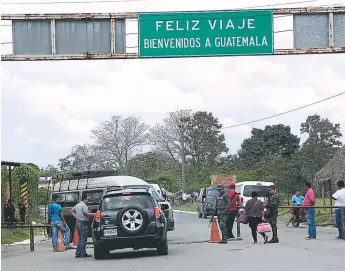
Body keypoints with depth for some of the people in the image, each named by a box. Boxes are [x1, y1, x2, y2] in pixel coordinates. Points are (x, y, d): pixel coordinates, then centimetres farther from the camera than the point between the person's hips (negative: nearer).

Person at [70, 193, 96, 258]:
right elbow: (87, 213, -22)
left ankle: (78, 254, 12)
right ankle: (83, 254, -5)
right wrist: (95, 214, -18)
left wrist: (76, 217, 14)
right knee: (83, 239, -6)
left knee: (80, 238, 13)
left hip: (78, 222, 9)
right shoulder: (84, 205, -13)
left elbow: (72, 211, 24)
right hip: (83, 223, -9)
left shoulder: (77, 205, 16)